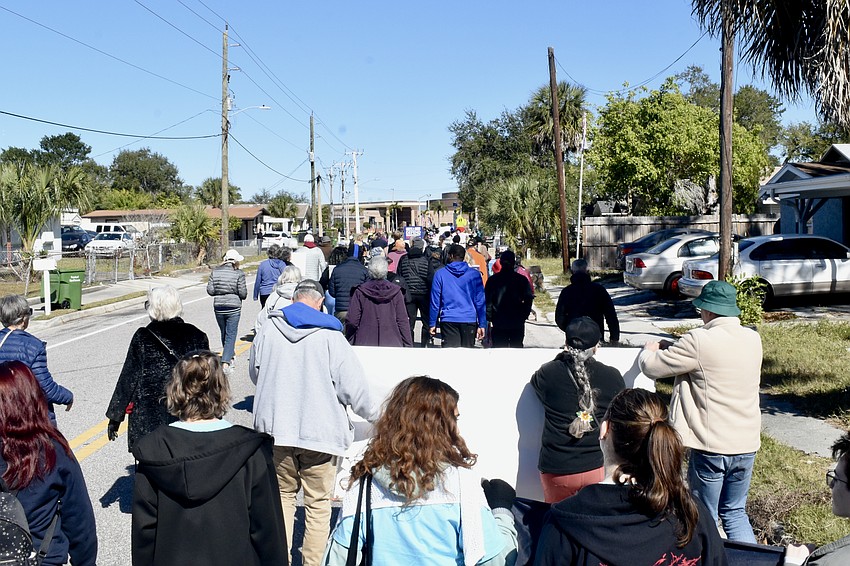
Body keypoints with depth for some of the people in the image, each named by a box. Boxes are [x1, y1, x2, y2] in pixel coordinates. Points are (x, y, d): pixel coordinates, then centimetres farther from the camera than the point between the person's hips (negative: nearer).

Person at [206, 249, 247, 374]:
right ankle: (225, 363, -11)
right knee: (231, 335, -1)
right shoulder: (239, 273, -10)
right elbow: (243, 293, -12)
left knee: (224, 334, 20)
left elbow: (210, 290, -3)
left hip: (218, 307, 4)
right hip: (233, 307, -4)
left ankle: (229, 358, 35)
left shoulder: (215, 272, 0)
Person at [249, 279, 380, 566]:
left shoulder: (268, 329, 0)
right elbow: (353, 387, -10)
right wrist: (375, 414, 7)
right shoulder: (330, 336, -10)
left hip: (275, 428, 3)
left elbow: (255, 374, 16)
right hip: (320, 431, -3)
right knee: (318, 503, 8)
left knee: (284, 493, 19)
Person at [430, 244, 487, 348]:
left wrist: (433, 323, 8)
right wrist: (482, 324, 5)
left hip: (448, 320, 0)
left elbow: (435, 301, 2)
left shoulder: (440, 274, 0)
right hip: (469, 320, 1)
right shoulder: (474, 274, 2)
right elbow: (480, 301, 1)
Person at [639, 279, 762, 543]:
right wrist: (673, 348, 17)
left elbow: (651, 367, -11)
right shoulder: (753, 338, 3)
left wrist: (649, 350, 12)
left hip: (711, 447, -6)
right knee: (735, 513, 21)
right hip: (747, 444, 6)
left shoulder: (699, 341, -18)